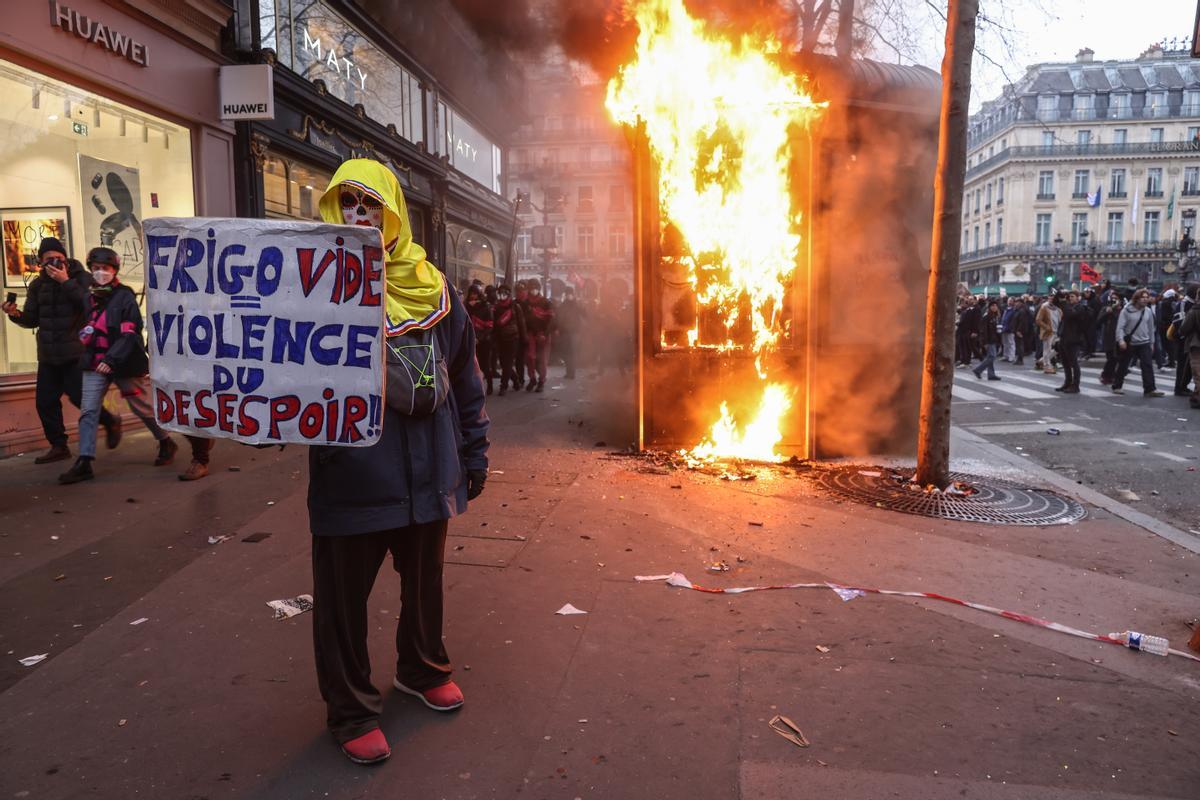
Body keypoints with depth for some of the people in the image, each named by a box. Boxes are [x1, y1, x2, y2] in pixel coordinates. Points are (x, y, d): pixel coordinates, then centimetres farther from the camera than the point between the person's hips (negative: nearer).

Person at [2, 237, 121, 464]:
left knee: (79, 396, -8)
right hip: (48, 355, 6)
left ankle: (111, 422, 19)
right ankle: (58, 446, 18)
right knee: (45, 401, 5)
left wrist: (66, 282, -24)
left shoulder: (81, 277, -3)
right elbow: (32, 319, 11)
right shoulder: (37, 285, 10)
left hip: (76, 352, -5)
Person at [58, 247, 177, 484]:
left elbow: (130, 333, -17)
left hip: (123, 364, -5)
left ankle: (166, 444, 27)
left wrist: (111, 359, -25)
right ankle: (84, 463, -2)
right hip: (95, 363, 6)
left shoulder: (124, 296, -9)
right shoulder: (89, 297, 10)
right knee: (88, 411, -3)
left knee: (142, 407, 7)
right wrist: (84, 336, 3)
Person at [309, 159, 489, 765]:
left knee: (424, 583, 21)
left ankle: (423, 669, 46)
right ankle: (350, 710, 30)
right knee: (343, 597, 9)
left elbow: (465, 379, 9)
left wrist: (474, 454, 10)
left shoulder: (431, 288, 4)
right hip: (351, 478, -3)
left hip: (427, 472, 3)